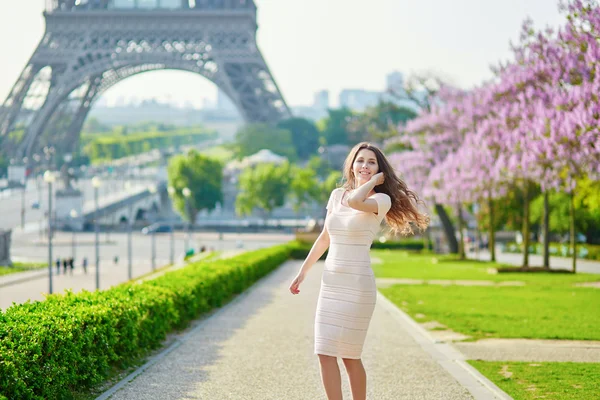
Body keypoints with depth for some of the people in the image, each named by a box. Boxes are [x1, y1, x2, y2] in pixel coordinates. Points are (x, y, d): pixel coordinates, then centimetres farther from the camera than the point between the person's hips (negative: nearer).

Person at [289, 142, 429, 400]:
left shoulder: (381, 200, -8)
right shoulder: (336, 195, 10)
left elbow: (354, 201, -30)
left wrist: (375, 180, -12)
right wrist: (302, 272, 22)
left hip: (357, 285, -6)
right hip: (330, 284, 6)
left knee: (349, 355, -3)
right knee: (324, 353, 0)